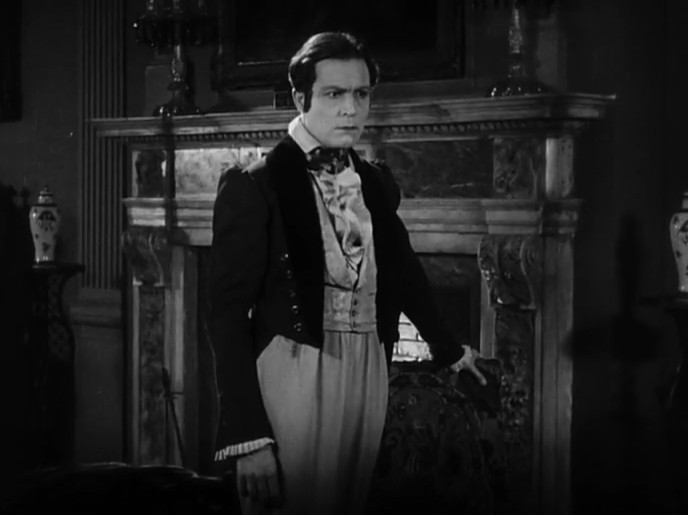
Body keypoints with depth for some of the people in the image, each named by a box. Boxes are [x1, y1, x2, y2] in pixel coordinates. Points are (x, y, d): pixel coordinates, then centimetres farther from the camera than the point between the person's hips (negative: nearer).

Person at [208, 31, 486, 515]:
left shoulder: (377, 182, 9)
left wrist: (449, 347, 35)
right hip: (293, 378, -5)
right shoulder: (253, 186, -8)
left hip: (368, 379, 5)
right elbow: (230, 312, -12)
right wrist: (247, 436, -19)